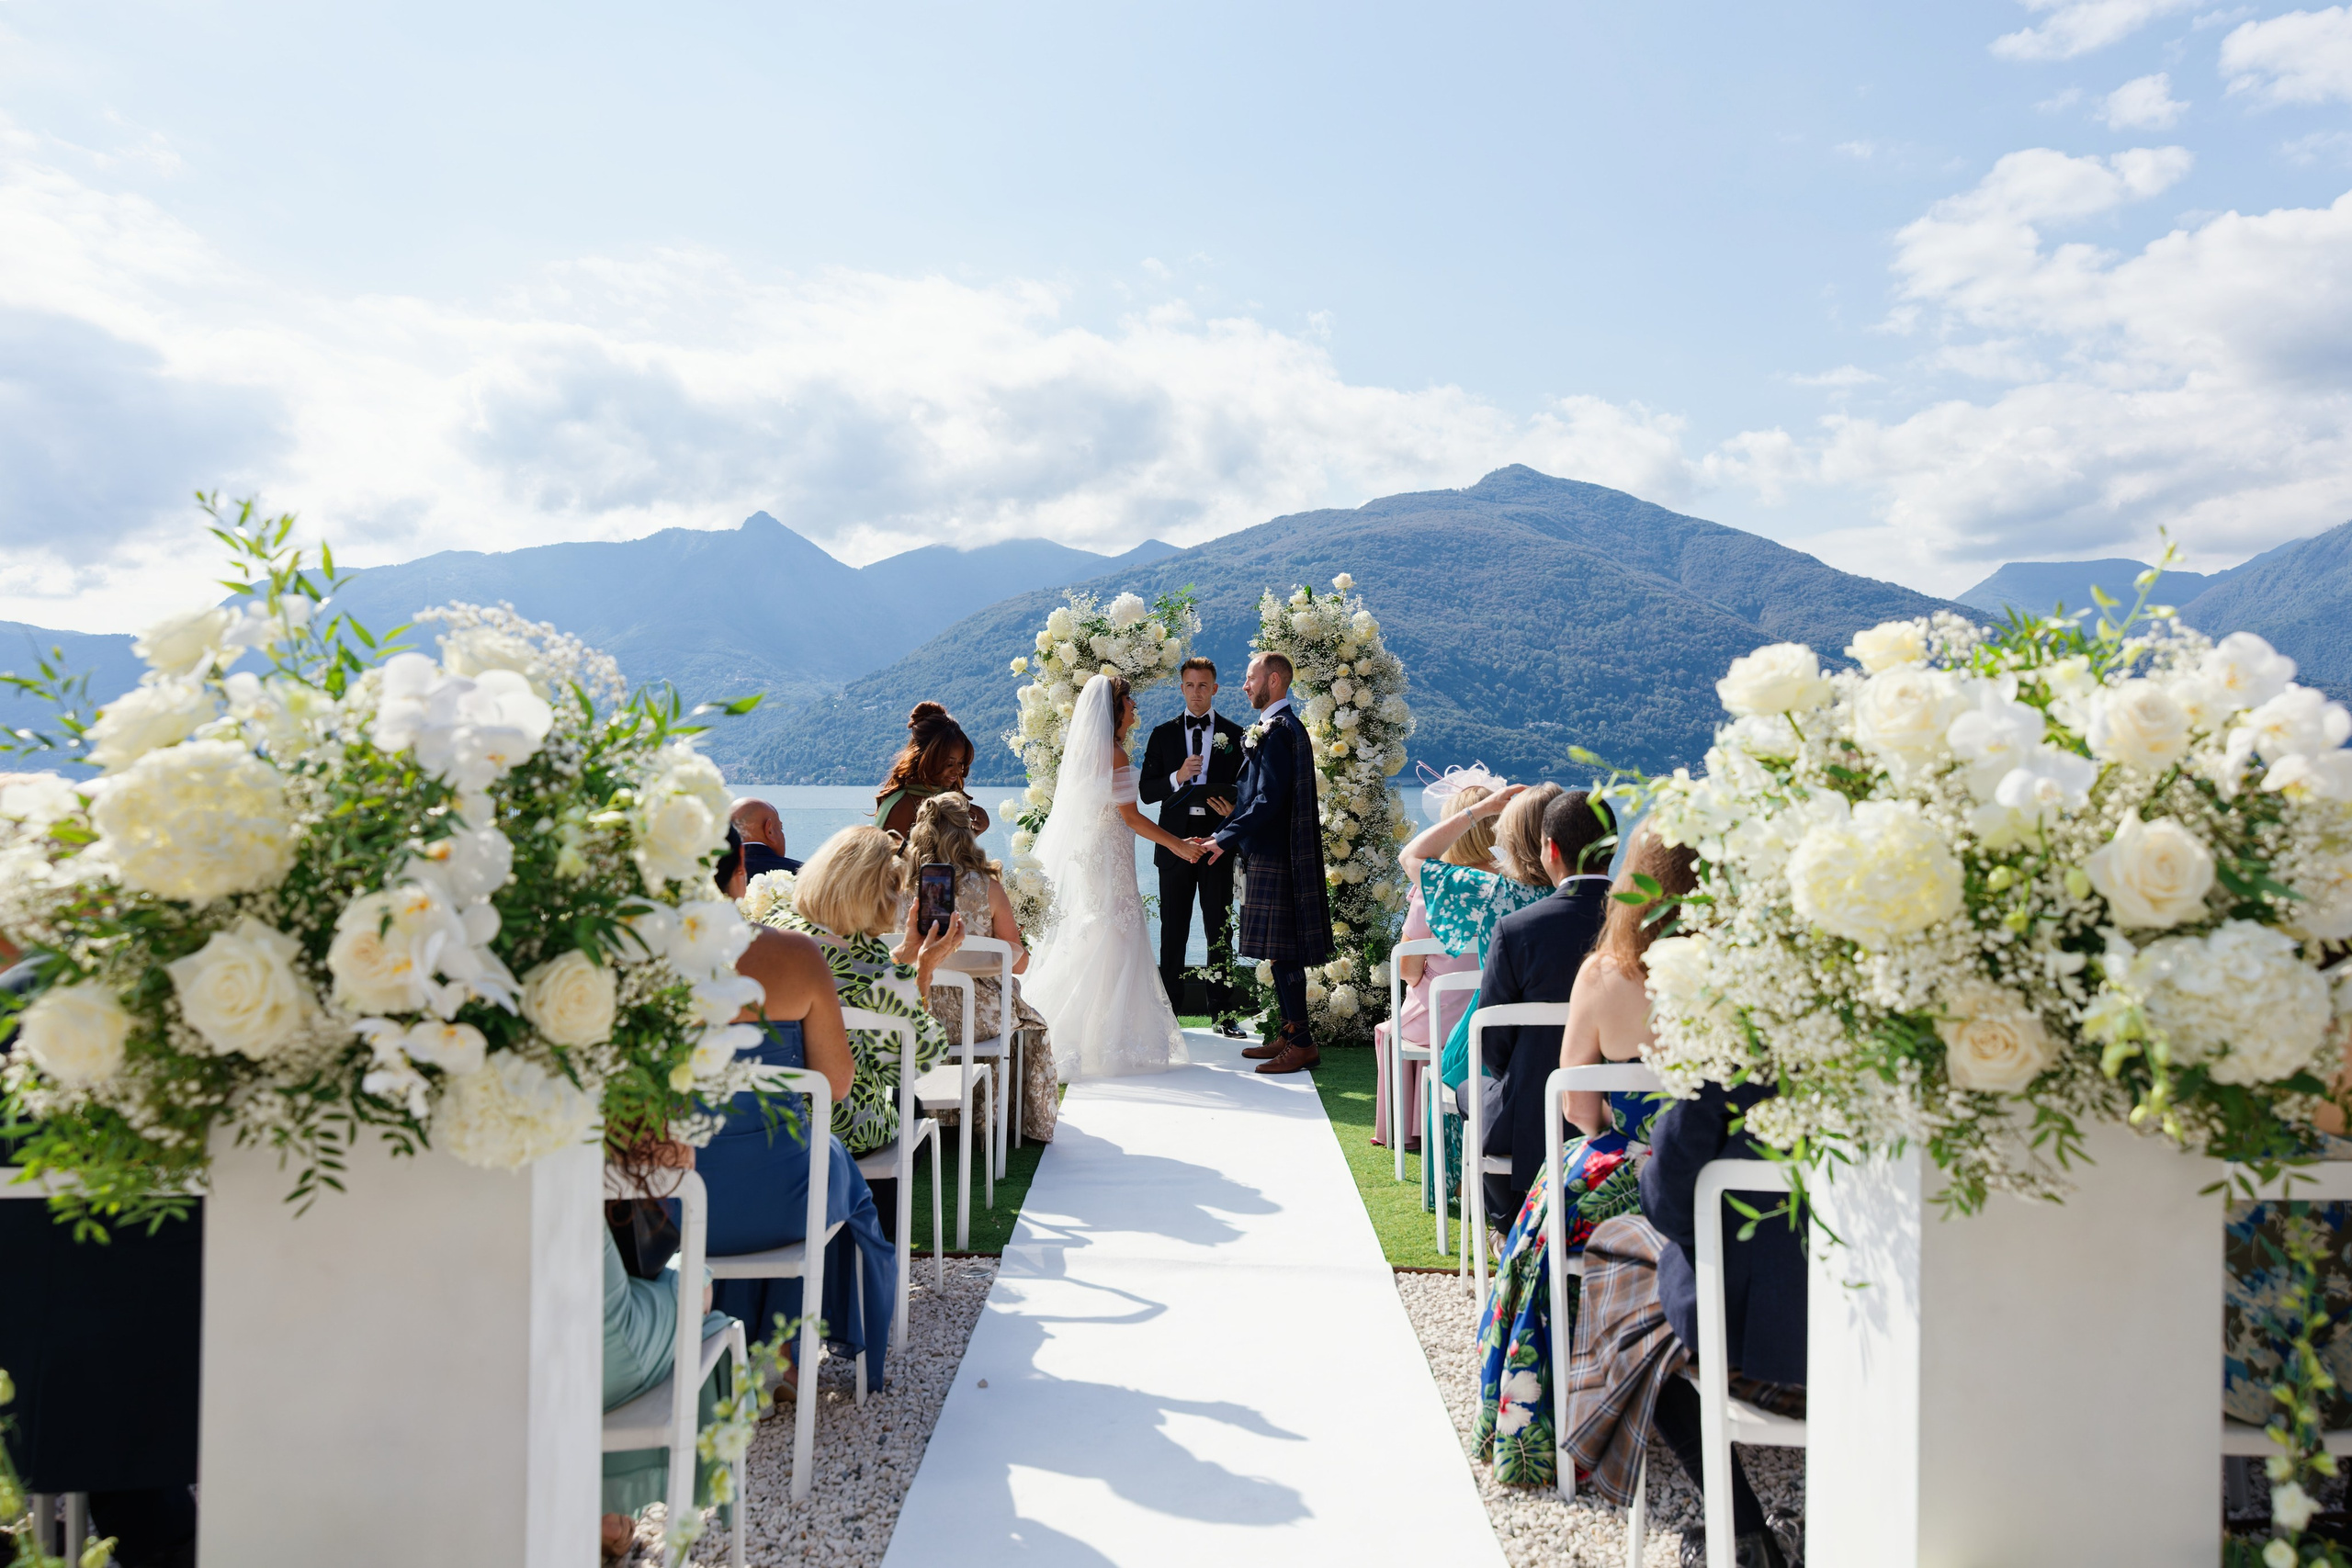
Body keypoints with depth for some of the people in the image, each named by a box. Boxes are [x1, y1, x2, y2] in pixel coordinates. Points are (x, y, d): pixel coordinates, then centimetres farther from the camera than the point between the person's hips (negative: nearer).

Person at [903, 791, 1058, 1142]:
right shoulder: (985, 887, -14)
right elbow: (1020, 963, -8)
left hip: (920, 1016, 3)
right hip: (979, 1017, -3)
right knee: (1033, 1026, 29)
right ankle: (1032, 1124, 38)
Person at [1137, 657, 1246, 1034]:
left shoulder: (1234, 734, 7)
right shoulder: (1163, 734, 9)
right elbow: (1146, 790, 4)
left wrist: (1233, 810, -14)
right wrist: (1177, 777, -14)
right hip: (1175, 840, 1)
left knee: (1220, 930, 3)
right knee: (1173, 931, 6)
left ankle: (1224, 1013, 10)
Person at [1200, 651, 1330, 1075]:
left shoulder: (1275, 730, -16)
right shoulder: (1285, 724, 15)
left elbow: (1268, 801, -22)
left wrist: (1225, 838, -16)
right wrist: (1225, 832, 18)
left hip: (1274, 856, -10)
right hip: (1276, 853, 10)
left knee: (1281, 950, -6)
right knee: (1280, 949, 15)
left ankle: (1302, 1044, -1)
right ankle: (1288, 1034, 23)